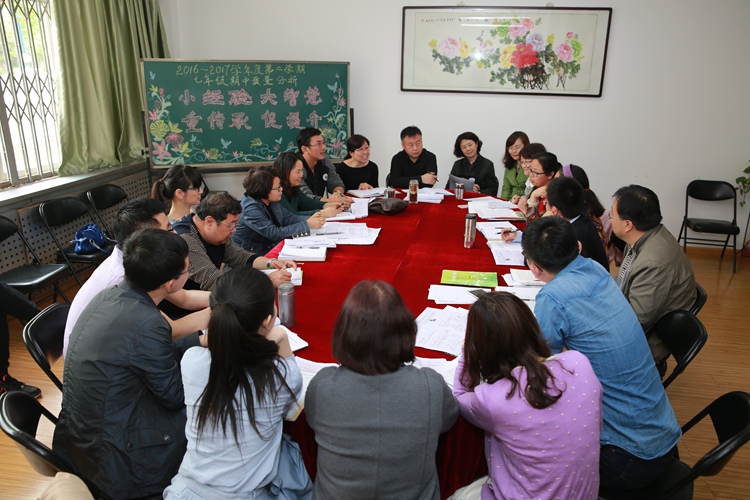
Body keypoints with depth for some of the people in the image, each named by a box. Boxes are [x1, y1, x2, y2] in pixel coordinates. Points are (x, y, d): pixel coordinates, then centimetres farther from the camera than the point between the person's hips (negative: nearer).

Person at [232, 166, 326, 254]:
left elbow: (287, 217, 4)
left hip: (269, 248, 7)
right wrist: (307, 225, -26)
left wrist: (309, 219, -14)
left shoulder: (271, 200, -2)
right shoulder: (251, 209, -25)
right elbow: (275, 233, -28)